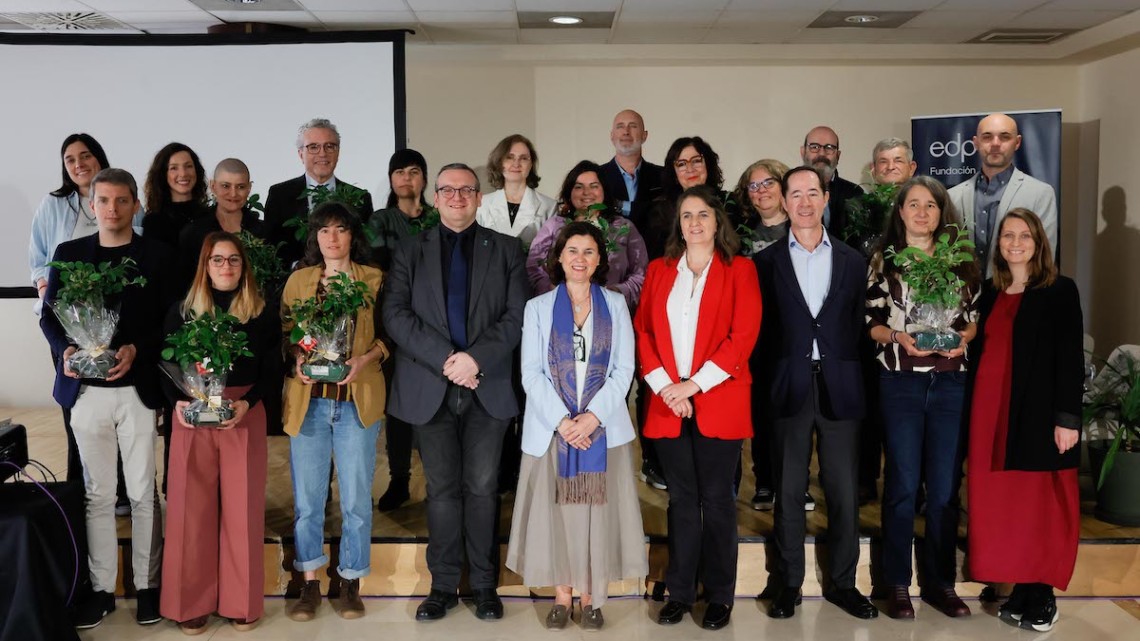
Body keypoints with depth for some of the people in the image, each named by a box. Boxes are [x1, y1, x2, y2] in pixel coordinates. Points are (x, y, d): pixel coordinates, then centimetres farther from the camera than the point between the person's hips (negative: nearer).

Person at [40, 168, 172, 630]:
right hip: (86, 389, 2)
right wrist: (65, 349, -9)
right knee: (97, 493, 8)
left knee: (143, 492, 4)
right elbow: (49, 315, 10)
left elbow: (169, 320, -2)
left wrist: (136, 349, -17)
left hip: (138, 388, -2)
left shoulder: (156, 255, 2)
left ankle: (147, 585, 14)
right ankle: (101, 588, 17)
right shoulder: (68, 254, 9)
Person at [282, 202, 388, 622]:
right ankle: (310, 583, 17)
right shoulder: (297, 280, 10)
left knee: (356, 498, 3)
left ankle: (351, 583, 17)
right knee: (307, 497, 5)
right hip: (308, 399, 1)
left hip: (358, 400, -1)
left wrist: (365, 359, -13)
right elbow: (283, 333, 11)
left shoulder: (374, 280, 5)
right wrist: (297, 359, -8)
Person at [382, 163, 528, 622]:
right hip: (430, 389, 1)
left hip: (487, 387, 0)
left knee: (482, 488, 3)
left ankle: (485, 585, 14)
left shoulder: (505, 250, 9)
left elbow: (516, 317, -1)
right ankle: (443, 586, 15)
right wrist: (445, 359, -13)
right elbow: (396, 315, -2)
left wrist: (476, 358, -15)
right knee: (442, 490, 6)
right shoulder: (410, 252, 10)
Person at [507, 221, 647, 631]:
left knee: (598, 510, 2)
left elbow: (623, 369, 2)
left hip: (602, 426, 1)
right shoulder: (538, 307, 6)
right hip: (551, 427, 0)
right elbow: (531, 373, 0)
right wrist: (562, 420, -13)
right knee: (556, 510, 2)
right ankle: (562, 597, 14)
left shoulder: (615, 305, 8)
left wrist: (593, 415, -12)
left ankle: (591, 598, 13)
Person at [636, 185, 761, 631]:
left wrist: (694, 385, -13)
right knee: (681, 499, 9)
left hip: (718, 400, -2)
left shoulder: (739, 270, 2)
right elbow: (643, 331, 6)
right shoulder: (659, 270, 11)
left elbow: (743, 335, -7)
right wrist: (664, 386, -9)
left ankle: (719, 595, 14)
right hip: (668, 402, 3)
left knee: (717, 499, 4)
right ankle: (680, 591, 17)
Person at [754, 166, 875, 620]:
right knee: (789, 492, 5)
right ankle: (788, 583, 16)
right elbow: (760, 329, 3)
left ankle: (842, 583, 18)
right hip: (789, 388, -1)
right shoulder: (766, 262, 5)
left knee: (843, 492, 5)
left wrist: (847, 373, -1)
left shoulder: (852, 261, 9)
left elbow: (858, 326, 7)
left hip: (839, 389, 1)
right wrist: (771, 377, -3)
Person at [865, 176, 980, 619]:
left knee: (945, 486, 7)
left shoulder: (960, 261, 10)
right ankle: (897, 584, 11)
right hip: (901, 380, -2)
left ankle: (940, 581, 18)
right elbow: (871, 322, 2)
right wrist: (897, 336, -17)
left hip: (951, 381, 2)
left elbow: (974, 316, 12)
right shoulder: (884, 261, 3)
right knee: (903, 484, 1)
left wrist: (962, 337, -8)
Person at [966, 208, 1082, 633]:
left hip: (1038, 413, -4)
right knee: (1002, 504, 5)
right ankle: (1021, 591, 14)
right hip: (991, 411, 5)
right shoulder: (989, 292, 12)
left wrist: (1067, 418, -13)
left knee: (1040, 505, 0)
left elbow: (1071, 358, -6)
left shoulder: (1060, 291, -2)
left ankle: (1041, 597, 10)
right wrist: (972, 411, 7)